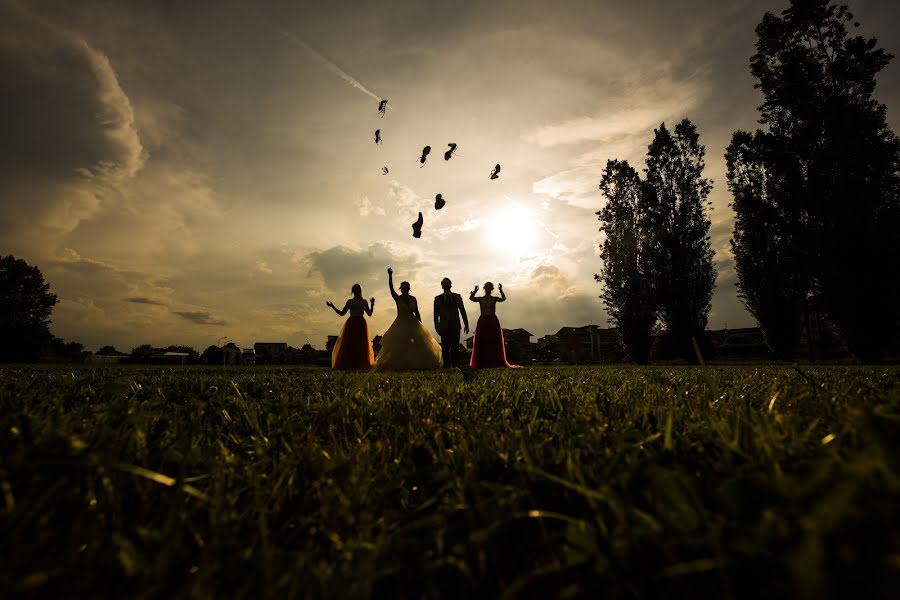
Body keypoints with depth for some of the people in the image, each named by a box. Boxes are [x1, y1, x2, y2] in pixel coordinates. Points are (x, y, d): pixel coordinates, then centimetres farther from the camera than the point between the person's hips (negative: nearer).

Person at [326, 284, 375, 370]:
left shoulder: (364, 301, 11)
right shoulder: (349, 301, 13)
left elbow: (369, 314, 2)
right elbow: (341, 313, 11)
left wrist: (372, 304, -11)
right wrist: (332, 306, 4)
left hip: (361, 323, -1)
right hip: (351, 323, 1)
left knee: (361, 344, -5)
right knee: (348, 344, -6)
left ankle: (361, 365, -3)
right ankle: (347, 365, -4)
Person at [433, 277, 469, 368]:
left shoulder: (457, 297, 9)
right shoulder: (437, 298, 8)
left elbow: (463, 311, 10)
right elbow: (436, 314, 8)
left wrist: (466, 325, 7)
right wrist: (437, 327, 1)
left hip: (455, 326, 0)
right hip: (444, 326, 0)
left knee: (455, 346, -1)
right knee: (445, 347, -3)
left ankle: (455, 365, 4)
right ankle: (447, 365, 3)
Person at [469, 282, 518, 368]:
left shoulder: (494, 299, 7)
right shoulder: (480, 299, 6)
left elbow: (503, 299, -12)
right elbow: (471, 298, -10)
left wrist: (501, 290, -22)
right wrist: (475, 290, -20)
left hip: (493, 321, 1)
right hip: (483, 321, 0)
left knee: (495, 342, 0)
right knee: (482, 342, -2)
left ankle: (496, 361, 4)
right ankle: (482, 362, 2)